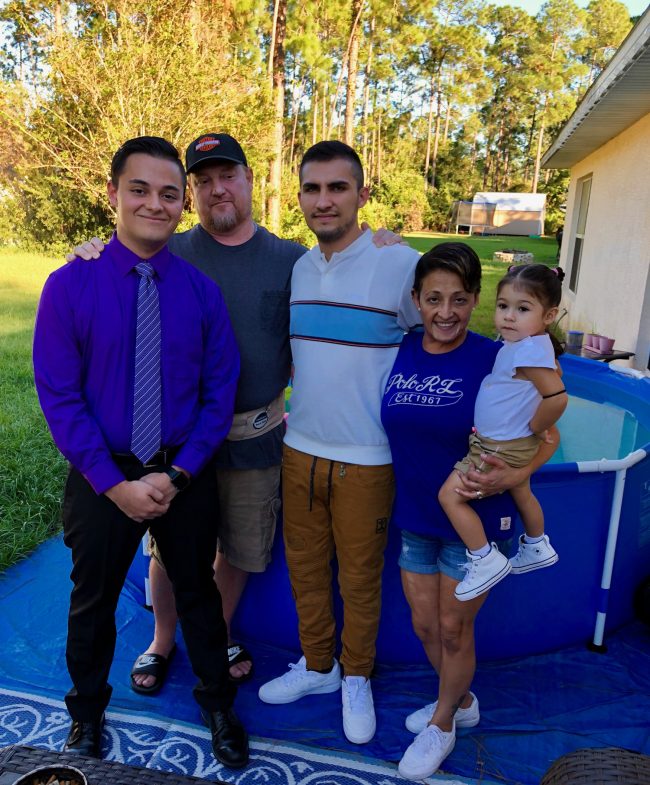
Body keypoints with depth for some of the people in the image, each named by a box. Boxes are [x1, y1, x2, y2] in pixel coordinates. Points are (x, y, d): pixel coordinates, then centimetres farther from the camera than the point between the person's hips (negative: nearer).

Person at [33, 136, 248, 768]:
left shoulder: (201, 290, -7)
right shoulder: (69, 286, -12)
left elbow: (220, 391, -5)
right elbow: (59, 397, -11)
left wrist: (177, 475, -13)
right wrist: (115, 484, -15)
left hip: (186, 475, 1)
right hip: (102, 478, 0)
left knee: (197, 592, 19)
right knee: (92, 600, 20)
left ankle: (217, 704, 45)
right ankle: (87, 710, 50)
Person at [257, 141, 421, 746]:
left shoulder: (401, 266, -14)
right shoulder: (297, 269, 4)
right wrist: (293, 414, 12)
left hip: (366, 460, -5)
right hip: (299, 450, 5)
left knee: (359, 581, 13)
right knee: (305, 569, 19)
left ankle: (356, 678, 38)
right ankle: (316, 666, 42)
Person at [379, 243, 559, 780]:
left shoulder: (495, 360, -17)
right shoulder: (400, 352, -5)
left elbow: (548, 437, -10)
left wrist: (514, 476, -25)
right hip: (414, 516, 5)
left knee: (454, 629, 13)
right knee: (425, 626, 18)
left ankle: (442, 725, 41)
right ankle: (461, 702, 48)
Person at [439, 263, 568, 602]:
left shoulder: (530, 351, -28)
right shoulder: (520, 342, 1)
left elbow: (557, 398, -34)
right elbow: (554, 371, 18)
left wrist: (533, 429, -17)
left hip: (502, 448, -10)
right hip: (512, 446, 10)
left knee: (450, 495, -6)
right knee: (522, 494, 30)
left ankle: (486, 560, 4)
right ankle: (537, 547, 53)